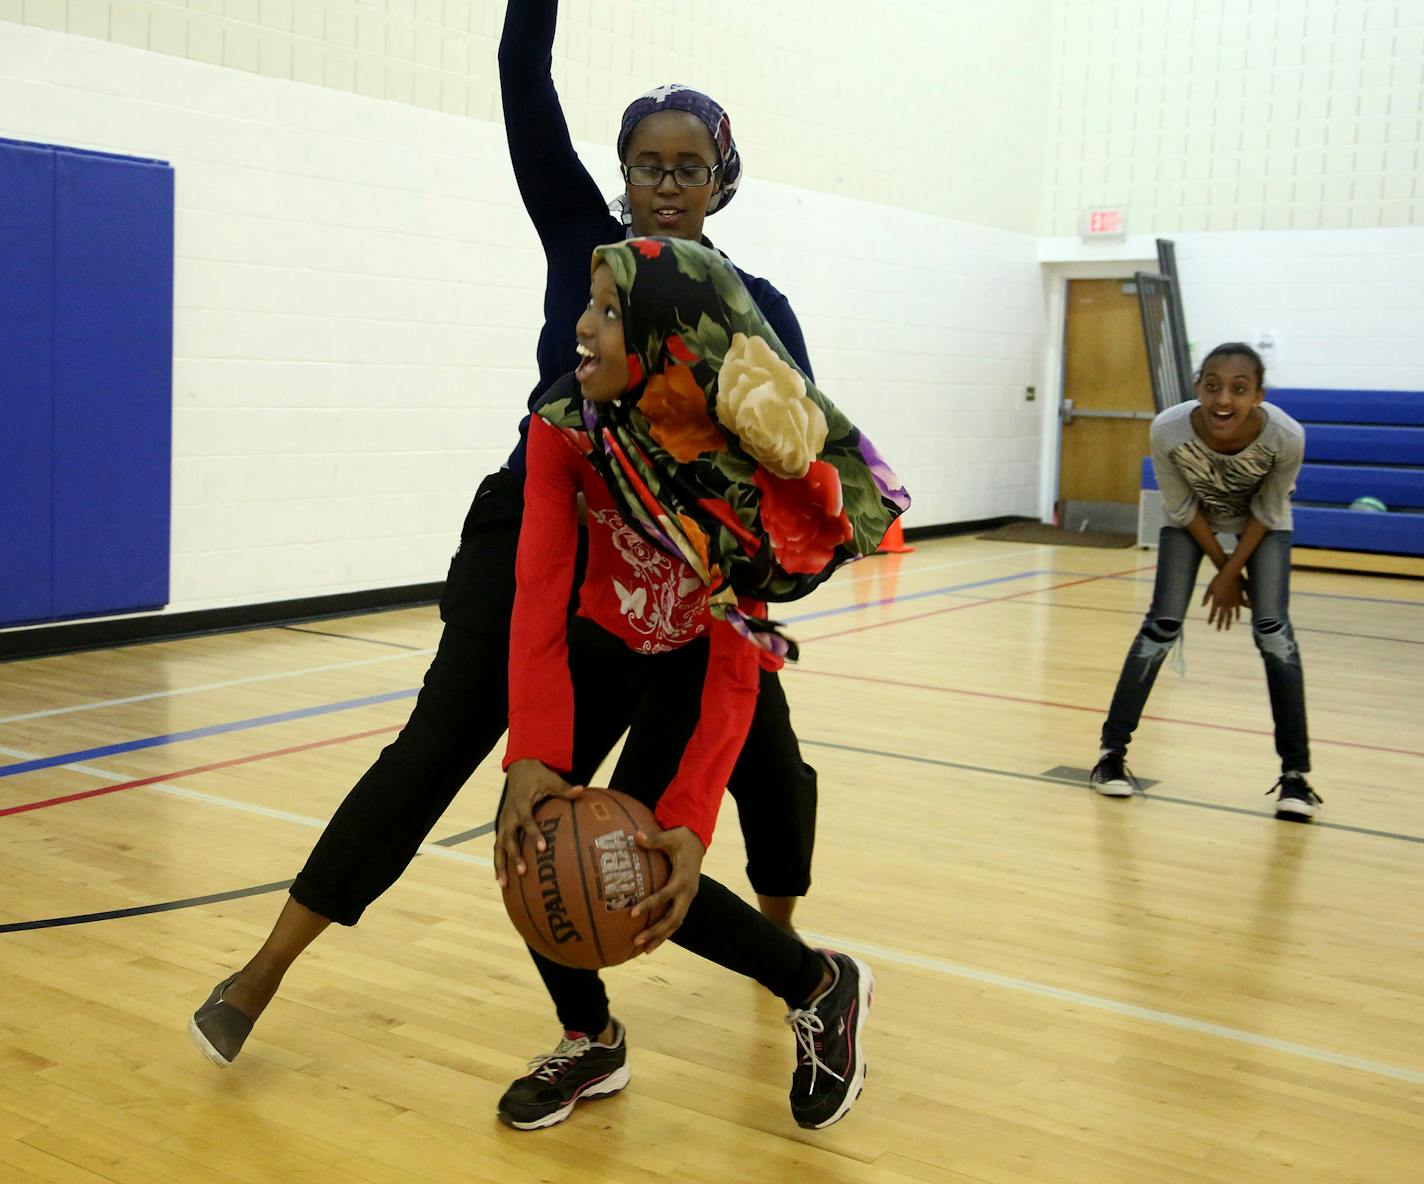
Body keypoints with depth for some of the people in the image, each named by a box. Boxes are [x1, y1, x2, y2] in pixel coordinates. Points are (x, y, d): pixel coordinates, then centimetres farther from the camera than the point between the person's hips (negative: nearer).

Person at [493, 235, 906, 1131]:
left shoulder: (752, 463, -32)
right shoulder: (566, 428, -23)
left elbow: (731, 672, -29)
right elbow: (540, 593, -30)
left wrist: (690, 822, -37)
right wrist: (532, 756, -42)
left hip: (700, 657, -4)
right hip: (605, 638, 4)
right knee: (528, 830, -10)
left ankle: (823, 988, 12)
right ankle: (591, 1043, 16)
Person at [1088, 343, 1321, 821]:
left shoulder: (1286, 437, -38)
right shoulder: (1168, 431, -37)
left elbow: (1267, 511, -18)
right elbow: (1183, 508, -18)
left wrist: (1233, 572, -13)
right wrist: (1221, 566, -11)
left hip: (1260, 521, 0)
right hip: (1193, 517, 0)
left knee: (1273, 629, -10)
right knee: (1162, 624, -5)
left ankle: (1295, 773, -2)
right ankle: (1112, 751, 7)